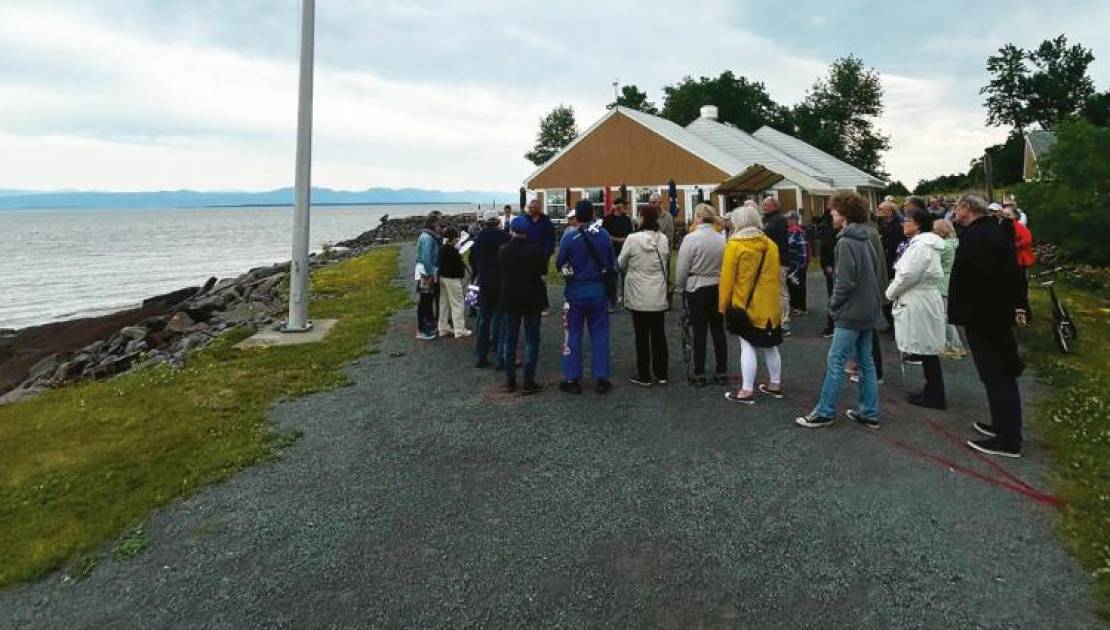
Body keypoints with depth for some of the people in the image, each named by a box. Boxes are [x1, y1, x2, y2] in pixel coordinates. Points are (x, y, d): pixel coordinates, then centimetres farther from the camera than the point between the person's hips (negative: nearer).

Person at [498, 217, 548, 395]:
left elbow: (501, 273, 3)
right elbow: (543, 271, -5)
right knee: (531, 340, 4)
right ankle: (528, 381, 3)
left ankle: (510, 380, 17)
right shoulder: (536, 249, -13)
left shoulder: (503, 250, -4)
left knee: (510, 339, 13)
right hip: (532, 298, -3)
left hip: (510, 299, 3)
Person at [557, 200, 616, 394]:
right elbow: (612, 263, 1)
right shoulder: (603, 235, -7)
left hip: (575, 292, -1)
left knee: (573, 335, 8)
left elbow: (560, 264, -4)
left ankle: (571, 379, 12)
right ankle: (602, 379, 14)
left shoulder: (569, 236, -12)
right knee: (599, 335, 10)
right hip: (599, 292, 2)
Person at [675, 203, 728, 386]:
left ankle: (699, 374, 9)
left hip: (697, 289, -4)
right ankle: (722, 372, 18)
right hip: (719, 288, 4)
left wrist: (680, 286, 5)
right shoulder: (722, 239, -3)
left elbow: (682, 268, -10)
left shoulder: (691, 238, -15)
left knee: (699, 331, 3)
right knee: (718, 330, 11)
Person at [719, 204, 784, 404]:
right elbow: (776, 275, 10)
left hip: (745, 305, -5)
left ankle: (747, 391, -1)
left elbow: (727, 278, -10)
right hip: (769, 305, 5)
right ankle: (775, 385, 25)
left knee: (748, 346, -2)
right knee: (770, 346, 15)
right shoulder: (770, 244, 4)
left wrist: (723, 305, -2)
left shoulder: (734, 245, -11)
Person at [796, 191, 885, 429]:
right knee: (866, 361, 12)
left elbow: (845, 281, -21)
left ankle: (825, 413, 3)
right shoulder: (864, 239, 12)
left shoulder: (846, 242, -16)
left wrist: (833, 304, -5)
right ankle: (869, 413, 18)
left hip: (851, 312, -9)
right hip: (868, 310, 9)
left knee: (835, 361, -3)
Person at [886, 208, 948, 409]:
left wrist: (890, 292, -8)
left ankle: (935, 396, 7)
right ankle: (932, 392, 22)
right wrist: (895, 291, 11)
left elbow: (908, 275, -23)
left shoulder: (921, 245, -17)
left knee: (926, 350, -1)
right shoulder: (924, 242, 15)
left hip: (919, 302, -10)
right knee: (927, 350, 14)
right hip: (922, 300, 10)